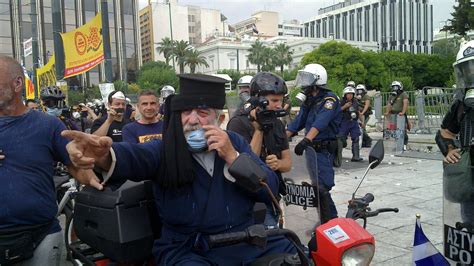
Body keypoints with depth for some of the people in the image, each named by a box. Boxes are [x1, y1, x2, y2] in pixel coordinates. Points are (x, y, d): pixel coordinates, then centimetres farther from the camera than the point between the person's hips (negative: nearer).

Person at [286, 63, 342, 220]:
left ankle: (332, 220, -2)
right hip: (311, 149, 8)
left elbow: (320, 123, -25)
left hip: (324, 150, -8)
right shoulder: (308, 101, 17)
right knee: (316, 187, 10)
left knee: (320, 188, -14)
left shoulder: (329, 99, -9)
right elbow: (297, 123, 14)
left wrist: (306, 140, -37)